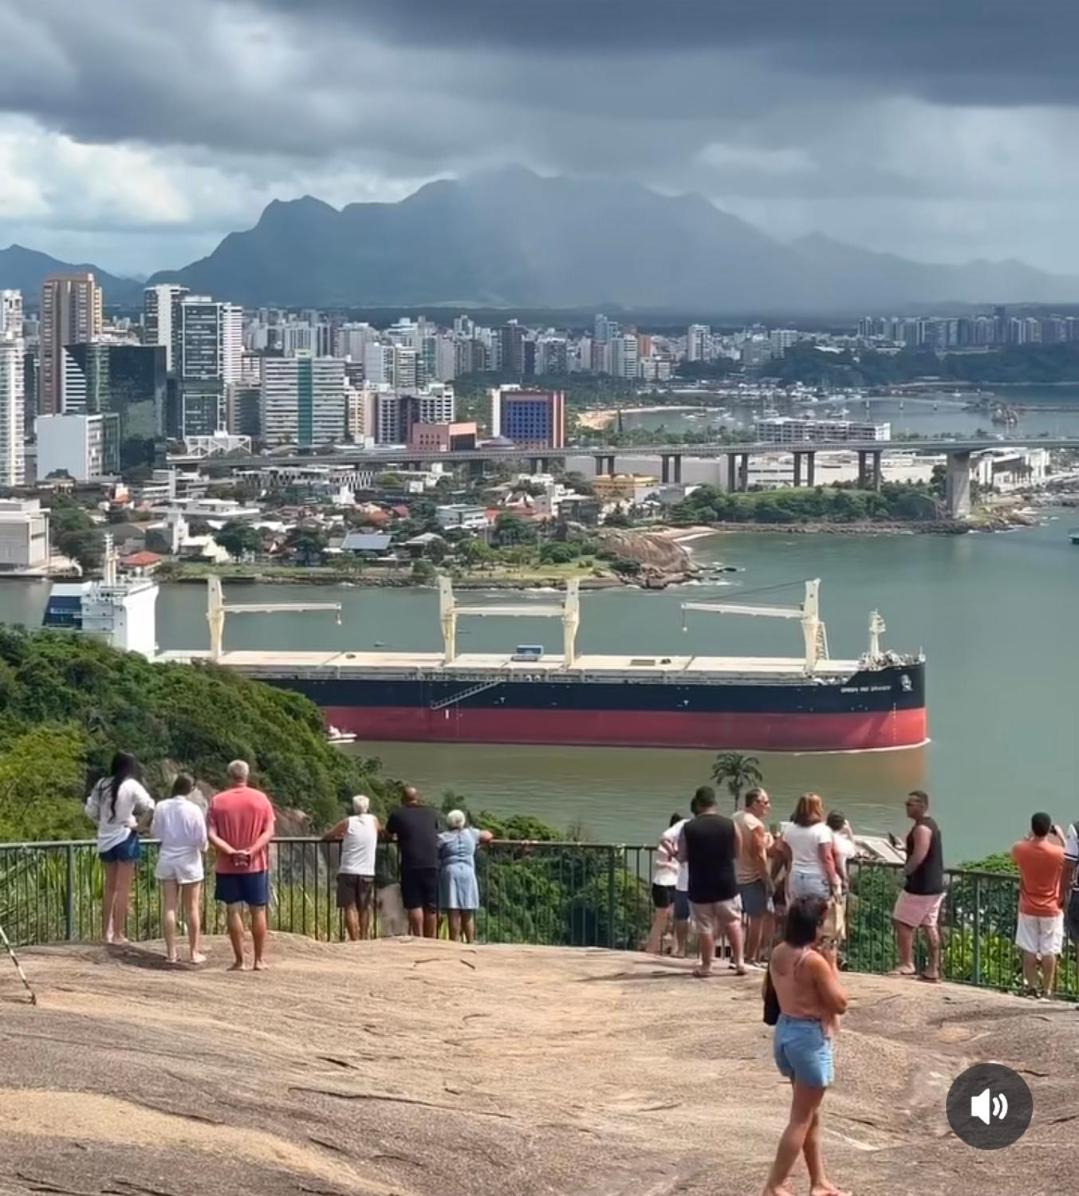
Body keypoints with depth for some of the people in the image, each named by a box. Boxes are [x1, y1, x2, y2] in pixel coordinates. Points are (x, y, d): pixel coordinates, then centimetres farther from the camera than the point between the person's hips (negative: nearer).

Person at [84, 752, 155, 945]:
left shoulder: (102, 785, 3)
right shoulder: (132, 786, -11)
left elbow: (90, 810, 6)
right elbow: (148, 806, -4)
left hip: (106, 839, 5)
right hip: (125, 837, -5)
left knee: (109, 886, 16)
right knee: (123, 888, -1)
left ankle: (106, 931, 19)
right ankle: (118, 934, -2)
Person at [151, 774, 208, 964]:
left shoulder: (162, 807, -6)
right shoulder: (193, 810, -15)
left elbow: (155, 832, 6)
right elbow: (202, 839, -12)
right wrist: (202, 848, 9)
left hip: (167, 861, 3)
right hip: (189, 862, -3)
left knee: (169, 907, 6)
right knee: (192, 908, 6)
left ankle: (171, 952, 6)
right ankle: (195, 952, 9)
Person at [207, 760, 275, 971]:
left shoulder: (217, 801, -3)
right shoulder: (260, 798, -2)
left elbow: (211, 835, -10)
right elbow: (269, 832, -8)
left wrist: (231, 852, -14)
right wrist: (251, 851, -14)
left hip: (227, 866, 0)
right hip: (256, 865, 0)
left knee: (234, 911, 3)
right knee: (258, 911, 8)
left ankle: (239, 960, 3)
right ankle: (260, 959, 9)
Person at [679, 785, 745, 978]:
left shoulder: (688, 828, -9)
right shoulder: (730, 825, -6)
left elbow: (682, 856, 0)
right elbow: (737, 853, 7)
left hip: (700, 885, -1)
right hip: (725, 884, 1)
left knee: (705, 927, 8)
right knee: (732, 921, 17)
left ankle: (706, 966, 15)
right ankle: (739, 961, 13)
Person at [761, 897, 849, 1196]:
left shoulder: (778, 954, 2)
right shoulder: (814, 961, -22)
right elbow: (839, 1003, -17)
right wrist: (832, 967, -6)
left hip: (785, 1031, 9)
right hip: (810, 1036, -9)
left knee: (811, 1114, 19)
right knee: (802, 1118, 1)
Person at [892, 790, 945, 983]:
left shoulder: (921, 829, -17)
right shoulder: (932, 825, 15)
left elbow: (919, 856, -27)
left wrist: (906, 870, -11)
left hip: (920, 886, -10)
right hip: (934, 885, 10)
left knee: (902, 922, -3)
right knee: (930, 926, 10)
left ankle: (907, 964, -3)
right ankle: (933, 970, 11)